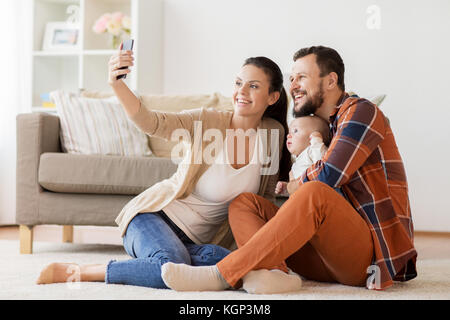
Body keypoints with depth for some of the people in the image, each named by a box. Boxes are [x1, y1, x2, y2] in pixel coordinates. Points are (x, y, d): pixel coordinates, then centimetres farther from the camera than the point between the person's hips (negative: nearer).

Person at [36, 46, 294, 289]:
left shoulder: (272, 132, 0)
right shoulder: (207, 121, -11)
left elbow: (266, 196, 11)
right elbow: (151, 122, -28)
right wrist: (117, 85, -44)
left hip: (196, 239, 4)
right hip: (155, 217, -4)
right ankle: (75, 271, -19)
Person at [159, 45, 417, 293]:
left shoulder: (361, 111, -2)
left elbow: (328, 176, -16)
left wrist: (291, 187, 2)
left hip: (372, 250, -8)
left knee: (315, 194, -36)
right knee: (244, 203, -4)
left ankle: (222, 275, -37)